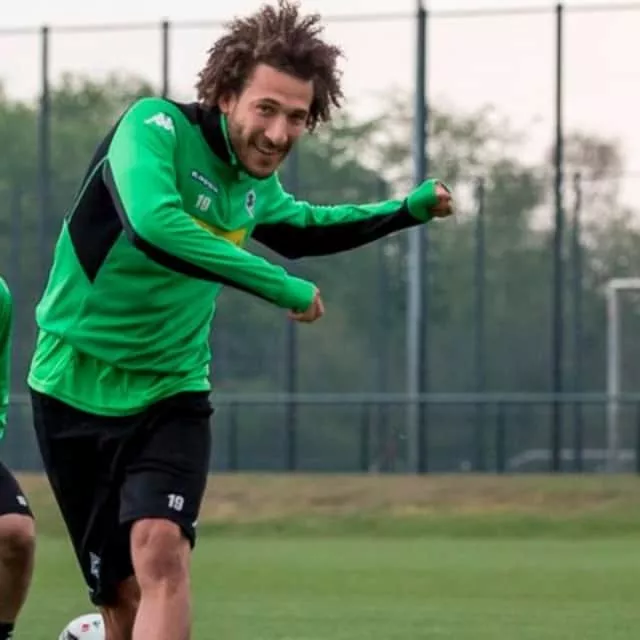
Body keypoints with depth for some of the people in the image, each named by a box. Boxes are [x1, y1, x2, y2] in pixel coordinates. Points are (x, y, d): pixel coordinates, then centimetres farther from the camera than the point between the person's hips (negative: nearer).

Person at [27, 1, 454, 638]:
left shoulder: (256, 182, 3)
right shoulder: (155, 127, -18)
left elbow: (298, 227, 28)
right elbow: (154, 224, -39)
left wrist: (407, 210, 17)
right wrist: (281, 287, -34)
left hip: (170, 394, 4)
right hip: (76, 389, -3)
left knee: (160, 550, -23)